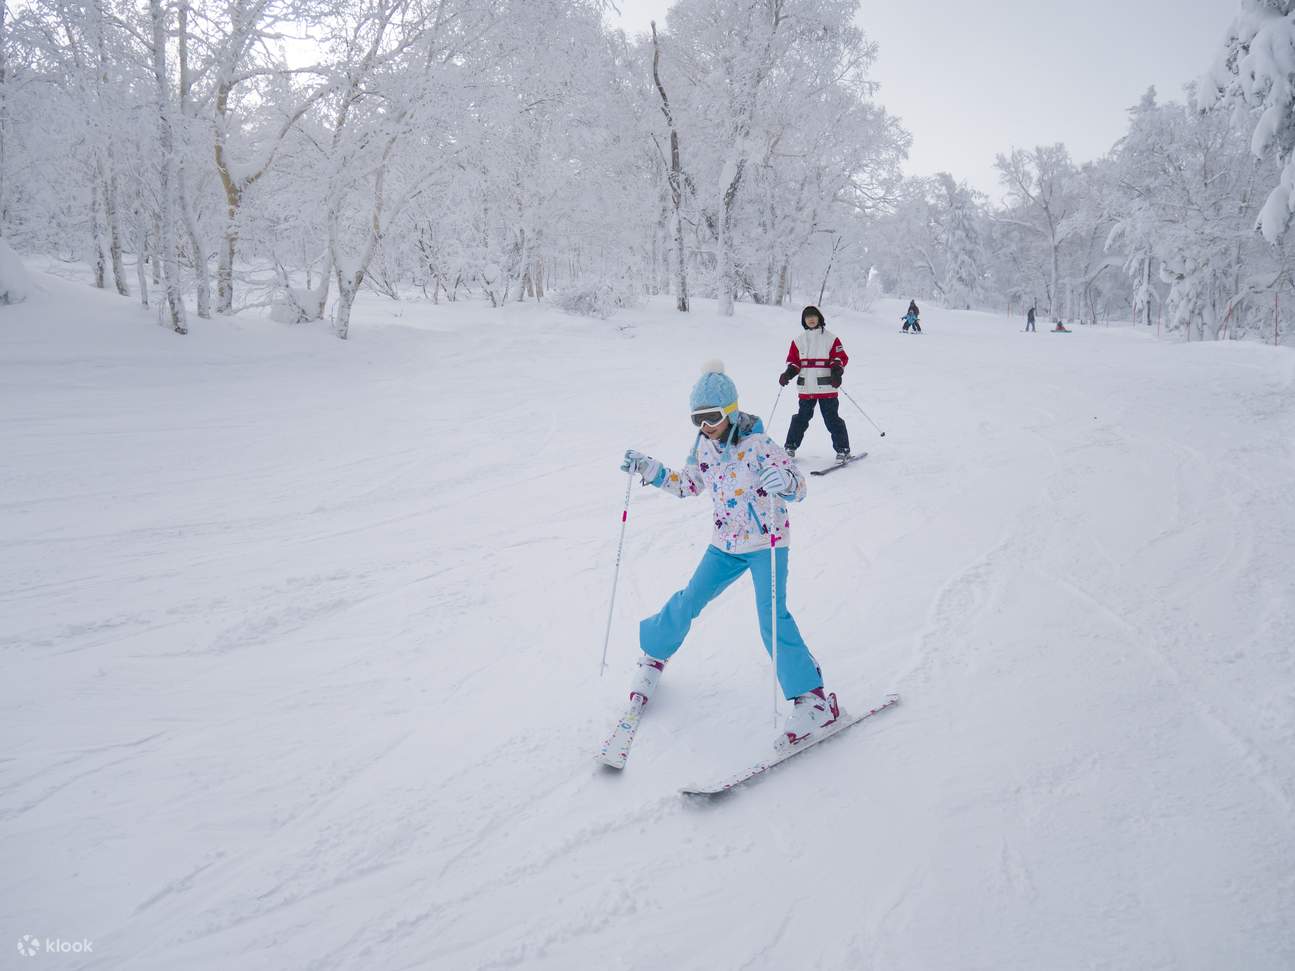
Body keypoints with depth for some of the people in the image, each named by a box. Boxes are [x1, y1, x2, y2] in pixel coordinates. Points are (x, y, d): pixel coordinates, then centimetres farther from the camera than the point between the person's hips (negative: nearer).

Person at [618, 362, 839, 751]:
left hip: (767, 542, -6)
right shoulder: (703, 446, 1)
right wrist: (650, 470, 4)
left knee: (772, 618, -17)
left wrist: (785, 481, -45)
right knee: (688, 602, 8)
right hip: (726, 544, 6)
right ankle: (653, 654, 35)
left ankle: (813, 700, -11)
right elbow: (689, 484, 16)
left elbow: (799, 486, -21)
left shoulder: (759, 444, -18)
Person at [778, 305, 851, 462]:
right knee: (801, 418, 8)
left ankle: (843, 449, 4)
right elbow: (793, 361, 13)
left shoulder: (830, 338, 3)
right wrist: (788, 374, -4)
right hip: (806, 388, 3)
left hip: (827, 388, -3)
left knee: (832, 419, -2)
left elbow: (840, 358, 2)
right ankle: (790, 446, 21)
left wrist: (836, 372, -15)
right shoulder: (799, 340, 11)